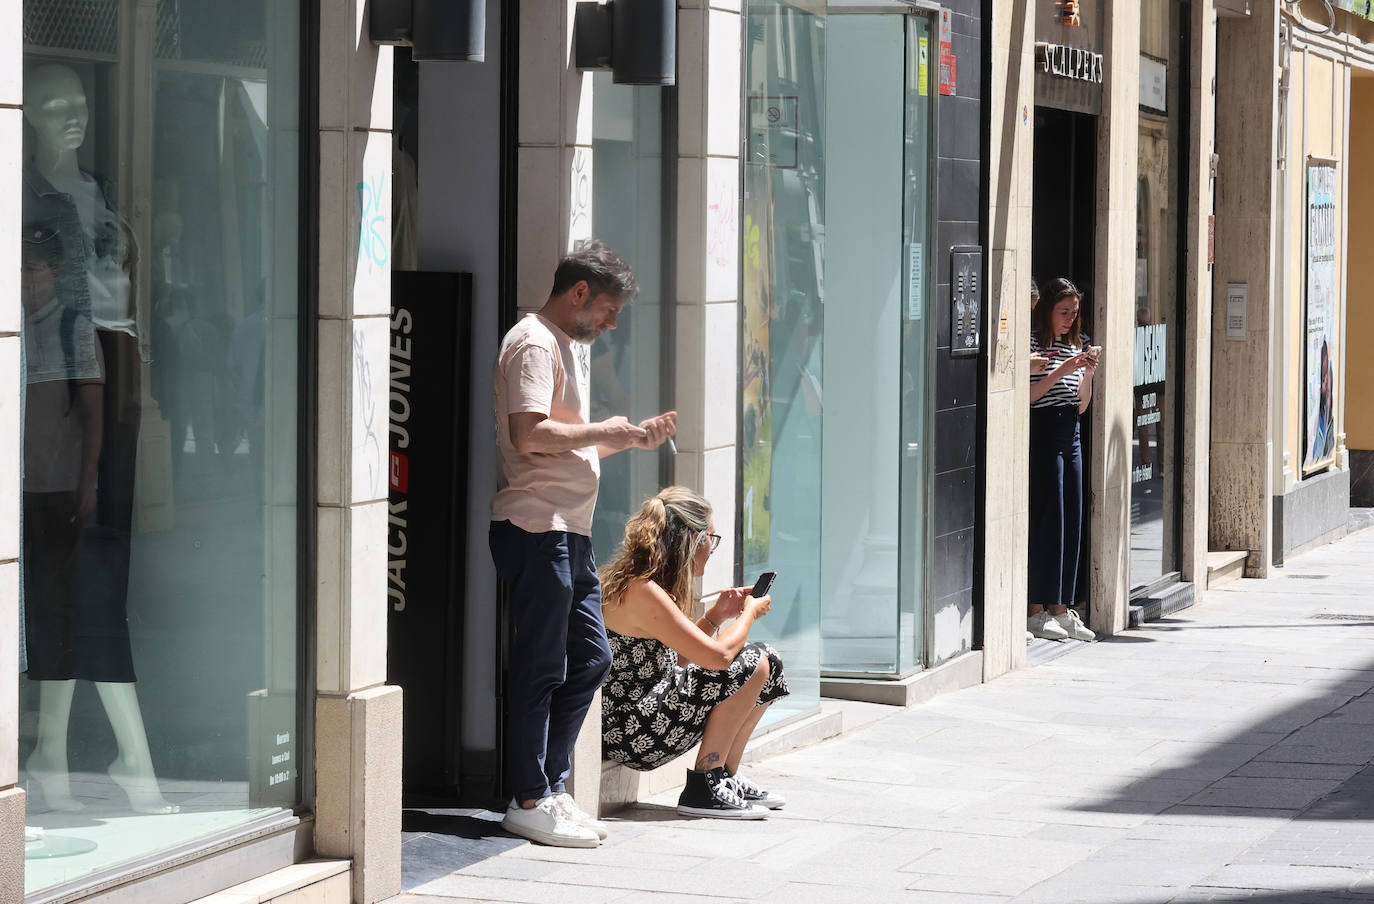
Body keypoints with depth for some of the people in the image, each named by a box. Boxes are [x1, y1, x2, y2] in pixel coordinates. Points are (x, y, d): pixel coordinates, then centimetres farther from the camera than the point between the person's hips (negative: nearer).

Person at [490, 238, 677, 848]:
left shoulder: (572, 346, 23)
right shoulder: (535, 342, -10)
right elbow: (530, 434, -23)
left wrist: (631, 438, 13)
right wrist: (604, 432, -13)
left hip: (569, 531, 10)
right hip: (536, 528, -10)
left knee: (590, 658, 11)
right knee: (540, 667, -6)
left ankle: (551, 786, 17)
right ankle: (530, 802, -1)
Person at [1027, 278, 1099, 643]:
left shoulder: (1072, 347, 19)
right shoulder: (1031, 343, -4)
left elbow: (1081, 405, 17)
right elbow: (1026, 396, -14)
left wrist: (1088, 373, 1)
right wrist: (1061, 371, -18)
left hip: (1069, 437, 8)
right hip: (1041, 435, -8)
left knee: (1071, 522, 5)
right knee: (1047, 521, -8)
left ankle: (1060, 608, 9)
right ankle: (1035, 610, -4)